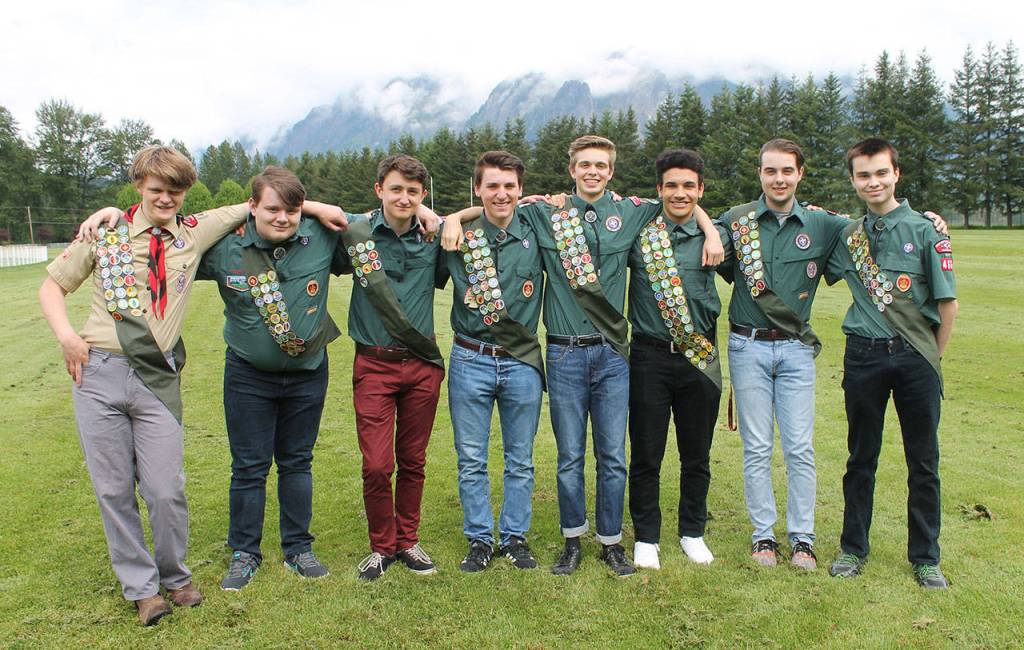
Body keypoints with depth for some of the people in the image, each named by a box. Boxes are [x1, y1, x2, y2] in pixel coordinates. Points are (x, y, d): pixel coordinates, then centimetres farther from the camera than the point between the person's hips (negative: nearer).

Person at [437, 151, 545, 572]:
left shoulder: (535, 234, 1)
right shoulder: (458, 236, 0)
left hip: (522, 361, 1)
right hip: (471, 361, 0)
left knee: (521, 460, 11)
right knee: (471, 460, 8)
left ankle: (514, 537, 27)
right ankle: (479, 539, 23)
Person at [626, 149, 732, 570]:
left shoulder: (716, 236, 3)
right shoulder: (638, 234, -1)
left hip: (700, 358, 2)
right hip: (649, 357, -1)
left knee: (697, 455, 13)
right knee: (645, 455, 6)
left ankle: (692, 533, 32)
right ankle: (646, 538, 24)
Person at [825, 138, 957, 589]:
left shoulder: (925, 230, -2)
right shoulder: (846, 236, 6)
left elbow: (947, 302, -1)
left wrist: (933, 358, 2)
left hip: (916, 356, -1)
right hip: (863, 356, 2)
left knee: (923, 462, 8)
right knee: (861, 458, 11)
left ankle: (925, 556, 23)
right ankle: (853, 548, 25)